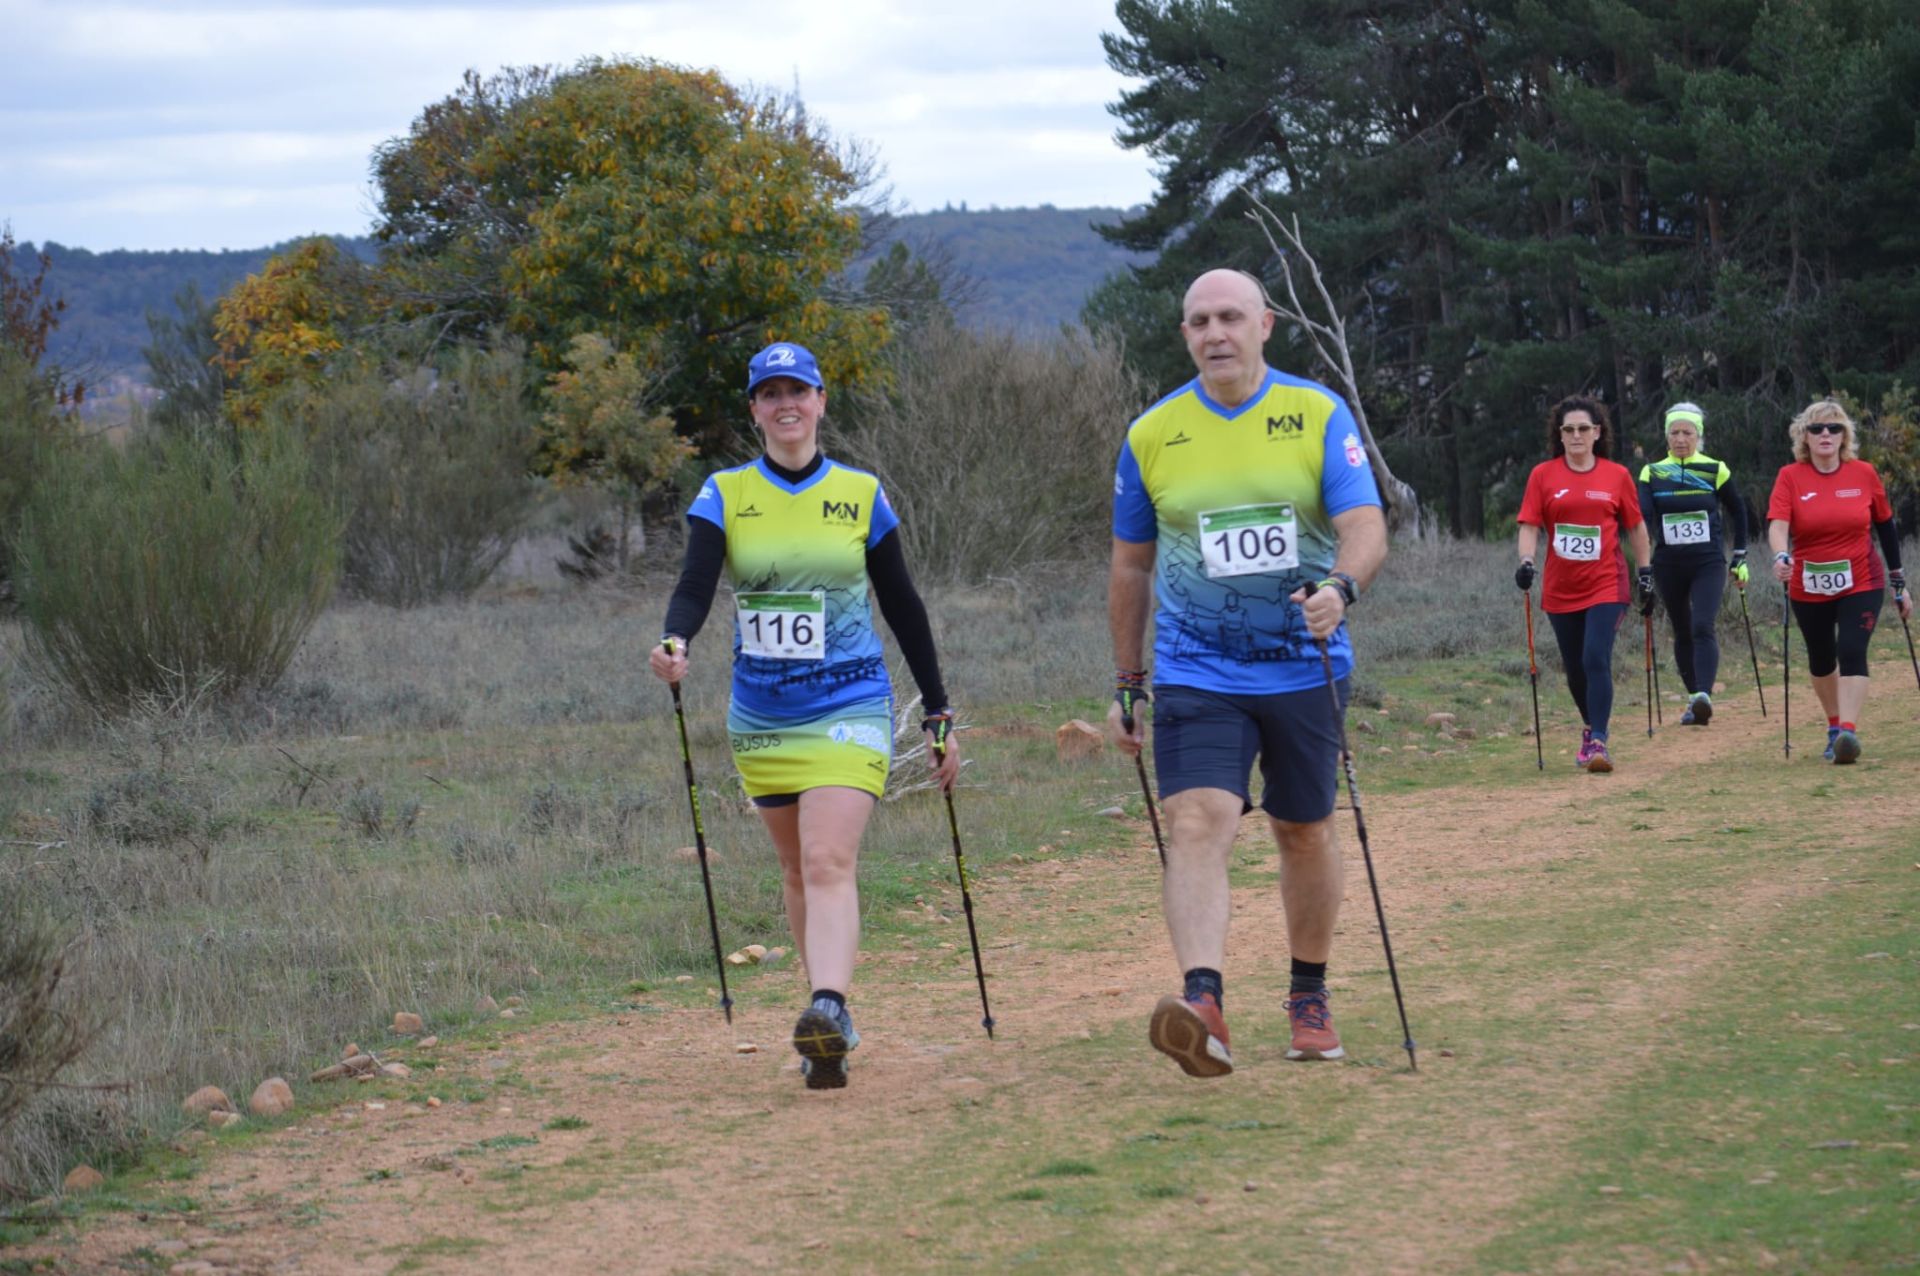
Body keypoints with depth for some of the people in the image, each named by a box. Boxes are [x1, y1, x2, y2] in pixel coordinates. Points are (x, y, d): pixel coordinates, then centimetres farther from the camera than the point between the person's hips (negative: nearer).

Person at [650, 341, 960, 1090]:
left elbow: (903, 607, 8)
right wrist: (675, 642, -34)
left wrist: (939, 716, 9)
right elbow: (695, 585, -11)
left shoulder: (861, 495, 2)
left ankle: (829, 1011, -33)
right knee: (797, 871, 12)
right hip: (761, 718, 3)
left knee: (829, 863, -19)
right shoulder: (724, 496, 3)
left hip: (849, 710, -3)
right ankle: (830, 1018, 24)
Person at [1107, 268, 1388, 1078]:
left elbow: (1365, 525, -10)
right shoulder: (1152, 436, 3)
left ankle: (1308, 998, 30)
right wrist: (1127, 685, 13)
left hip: (1304, 668, 0)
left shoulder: (1318, 415, -2)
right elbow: (1130, 567, 12)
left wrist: (1341, 587, -33)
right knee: (1197, 823, -19)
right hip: (1196, 674, 0)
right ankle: (1203, 1005, -32)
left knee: (1304, 832, 11)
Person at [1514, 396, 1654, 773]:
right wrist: (1526, 563, -17)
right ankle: (1591, 728, 34)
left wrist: (1645, 575, 8)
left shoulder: (1617, 475, 1)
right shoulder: (1543, 475, 1)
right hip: (1560, 589, 2)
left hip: (1606, 586, -2)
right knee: (1575, 669, 11)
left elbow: (1636, 528, 9)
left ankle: (1597, 742, -17)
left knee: (1596, 660, -17)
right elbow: (1530, 526, 0)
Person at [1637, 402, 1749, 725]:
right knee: (1682, 634, 10)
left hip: (1708, 565, -3)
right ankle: (1695, 699, 22)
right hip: (1669, 567, 3)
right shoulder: (1652, 473, 4)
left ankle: (1704, 696, -33)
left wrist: (1740, 557, 10)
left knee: (1702, 628, -20)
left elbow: (1737, 511, 12)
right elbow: (1642, 517, -7)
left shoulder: (1715, 470, 1)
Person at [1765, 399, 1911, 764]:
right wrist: (1781, 556, -41)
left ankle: (1848, 731, -23)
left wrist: (1899, 582, 10)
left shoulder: (1864, 474, -3)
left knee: (1852, 653, -16)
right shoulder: (1790, 477, -6)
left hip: (1860, 585, -1)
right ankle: (1835, 726, 32)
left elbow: (1886, 526, 7)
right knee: (1821, 660, 14)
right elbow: (1777, 524, -20)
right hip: (1809, 589, 1)